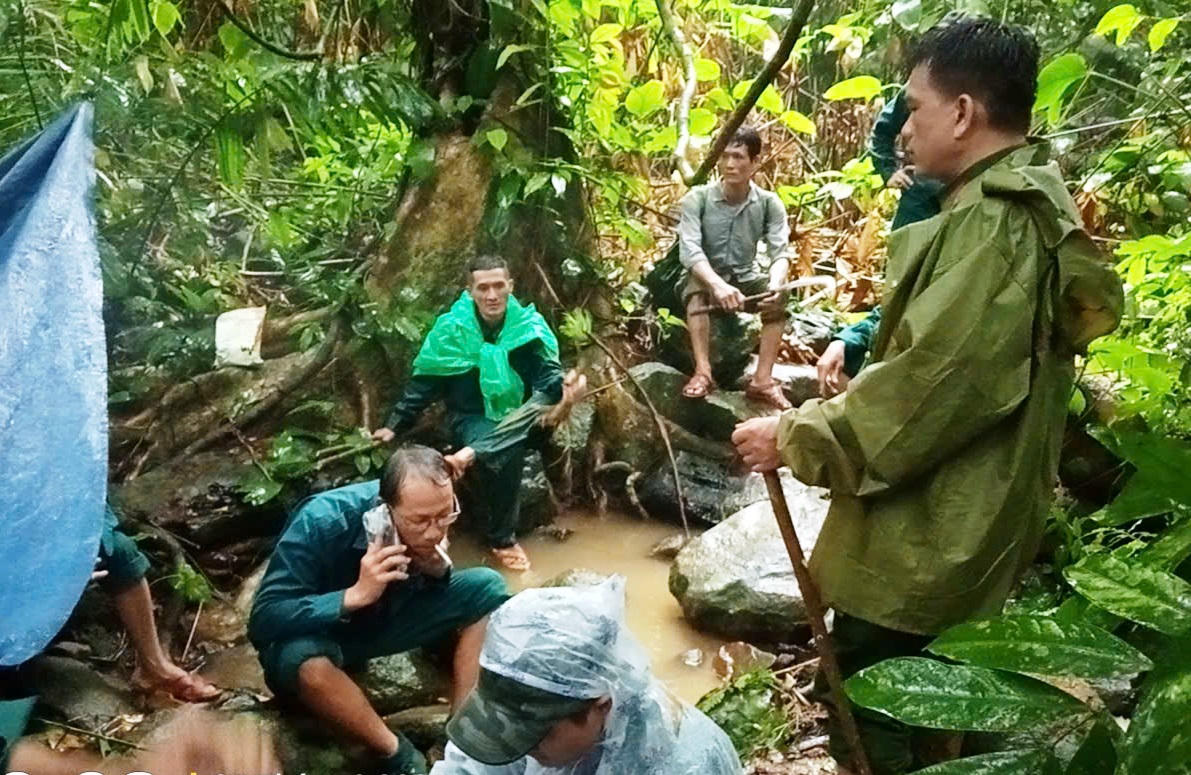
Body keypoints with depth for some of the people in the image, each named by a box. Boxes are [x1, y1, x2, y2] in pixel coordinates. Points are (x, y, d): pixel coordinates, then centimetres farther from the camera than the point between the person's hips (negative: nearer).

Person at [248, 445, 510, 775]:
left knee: (487, 588, -12)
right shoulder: (323, 521, -32)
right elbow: (264, 618, -32)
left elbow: (432, 593, -1)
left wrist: (439, 569, -25)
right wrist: (355, 595, -42)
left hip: (386, 620, 5)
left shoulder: (429, 511, -18)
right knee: (303, 659, -40)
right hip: (317, 633, -4)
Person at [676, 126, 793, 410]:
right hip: (705, 277, -2)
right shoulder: (697, 198, -16)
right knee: (697, 288, -35)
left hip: (745, 279, 2)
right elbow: (689, 251, -28)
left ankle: (762, 379, -29)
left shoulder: (770, 204, -10)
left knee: (779, 295, -27)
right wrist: (718, 284, -47)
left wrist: (775, 284, -44)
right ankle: (703, 372, -40)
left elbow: (780, 254, -19)